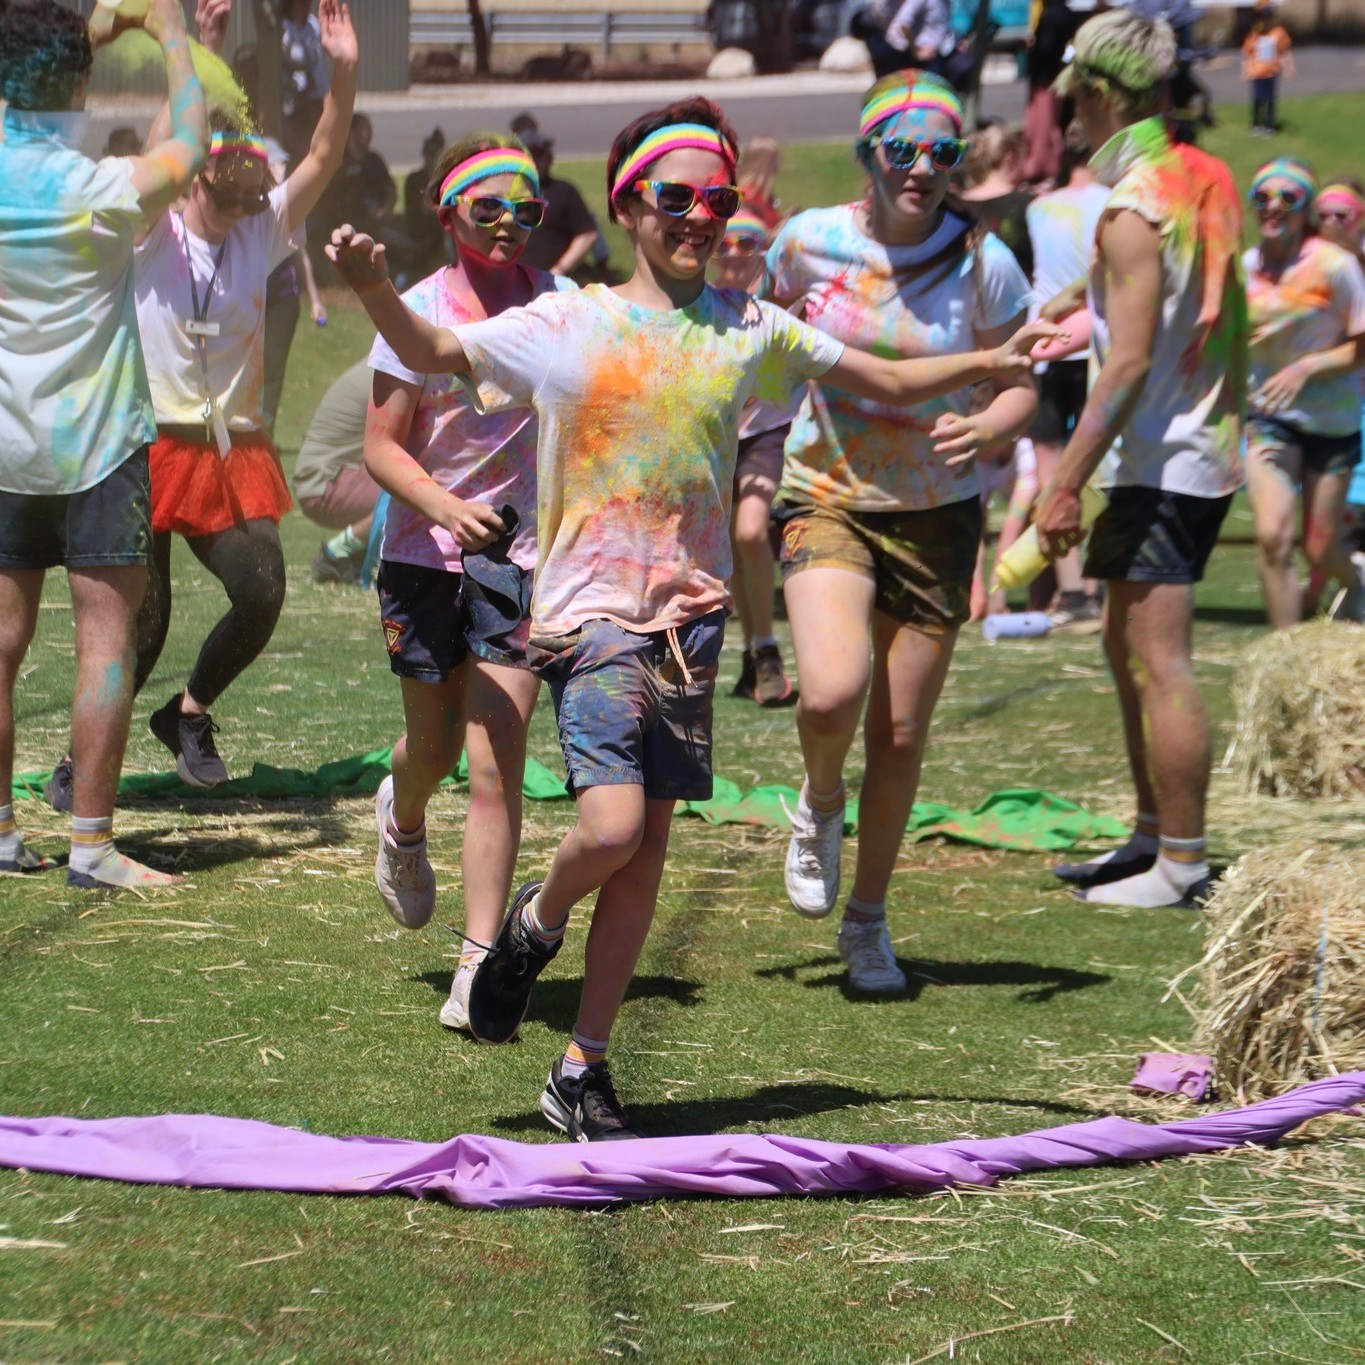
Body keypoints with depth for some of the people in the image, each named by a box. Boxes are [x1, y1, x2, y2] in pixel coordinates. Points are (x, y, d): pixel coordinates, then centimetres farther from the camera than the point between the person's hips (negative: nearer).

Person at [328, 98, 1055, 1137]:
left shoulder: (752, 331, 8)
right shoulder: (566, 325, 1)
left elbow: (891, 381, 14)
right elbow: (434, 353, -5)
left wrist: (990, 365, 1)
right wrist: (375, 292, -24)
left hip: (690, 618, 4)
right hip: (590, 612, -3)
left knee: (648, 852, 4)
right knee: (611, 827, -20)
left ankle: (584, 1070, 15)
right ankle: (535, 925, 15)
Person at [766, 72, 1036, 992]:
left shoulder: (985, 265, -9)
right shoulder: (811, 242, -6)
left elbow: (1021, 389, -2)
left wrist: (984, 431, -24)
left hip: (936, 515, 1)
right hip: (828, 497, -1)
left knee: (901, 734, 5)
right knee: (833, 693, -25)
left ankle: (869, 920, 27)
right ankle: (821, 804, 12)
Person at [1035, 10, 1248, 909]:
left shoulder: (1135, 210, -17)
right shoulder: (1207, 181, 11)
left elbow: (1130, 361, -21)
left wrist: (1066, 485, -20)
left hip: (1161, 463, -10)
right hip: (1209, 454, 10)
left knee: (1159, 662, -6)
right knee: (1128, 646, 18)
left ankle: (1182, 866, -3)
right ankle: (1154, 836, 25)